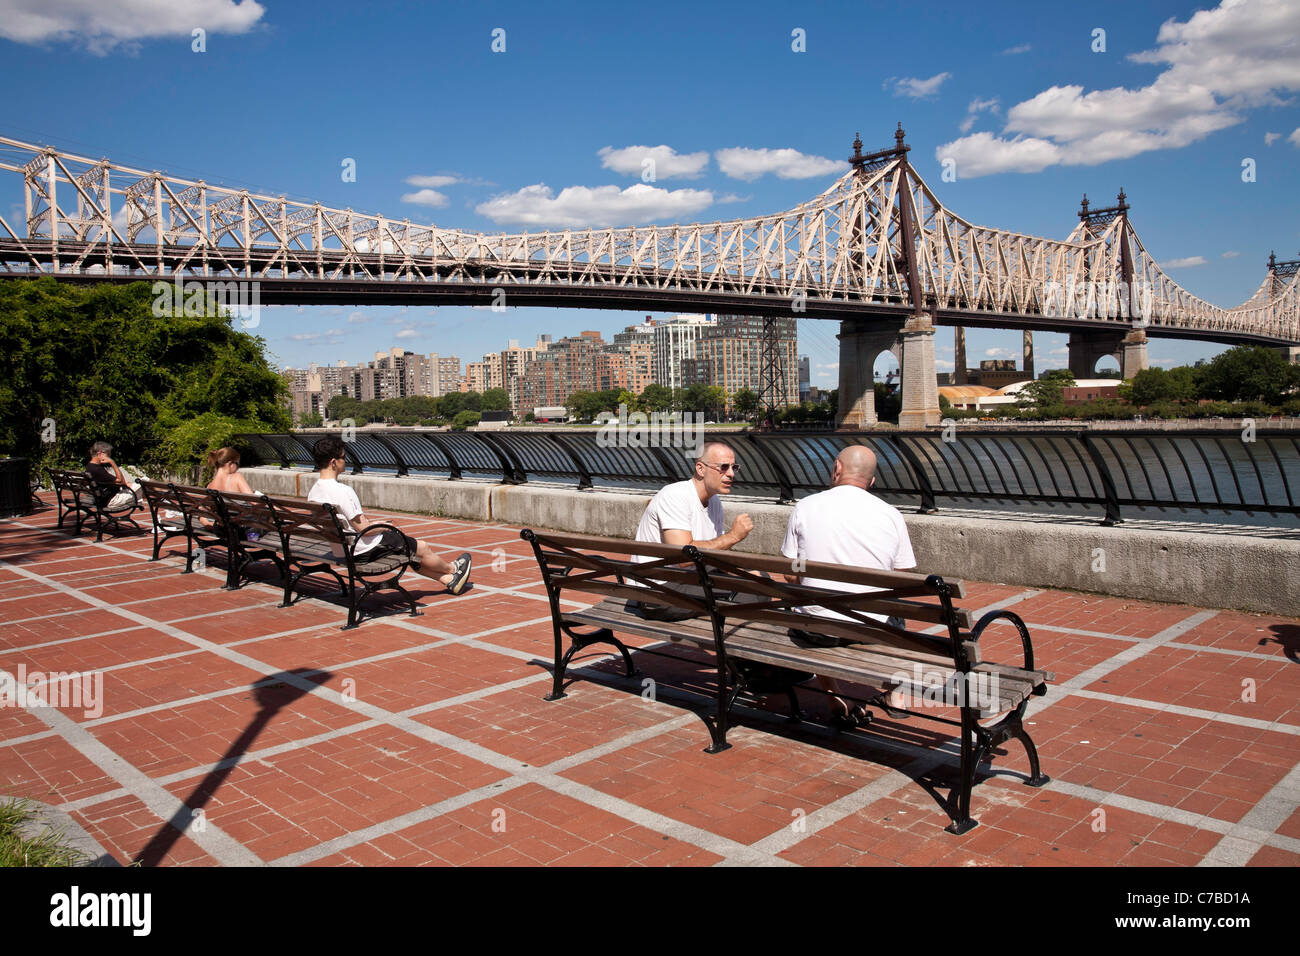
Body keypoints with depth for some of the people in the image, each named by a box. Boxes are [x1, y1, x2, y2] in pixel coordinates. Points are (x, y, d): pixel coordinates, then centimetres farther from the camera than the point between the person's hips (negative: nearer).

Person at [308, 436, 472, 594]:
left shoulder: (313, 492, 1)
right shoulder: (343, 491, -28)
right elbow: (362, 529, -25)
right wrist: (385, 526, -6)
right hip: (365, 550, -10)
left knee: (411, 553, 24)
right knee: (422, 548, 12)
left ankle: (449, 580, 35)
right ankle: (452, 569, 39)